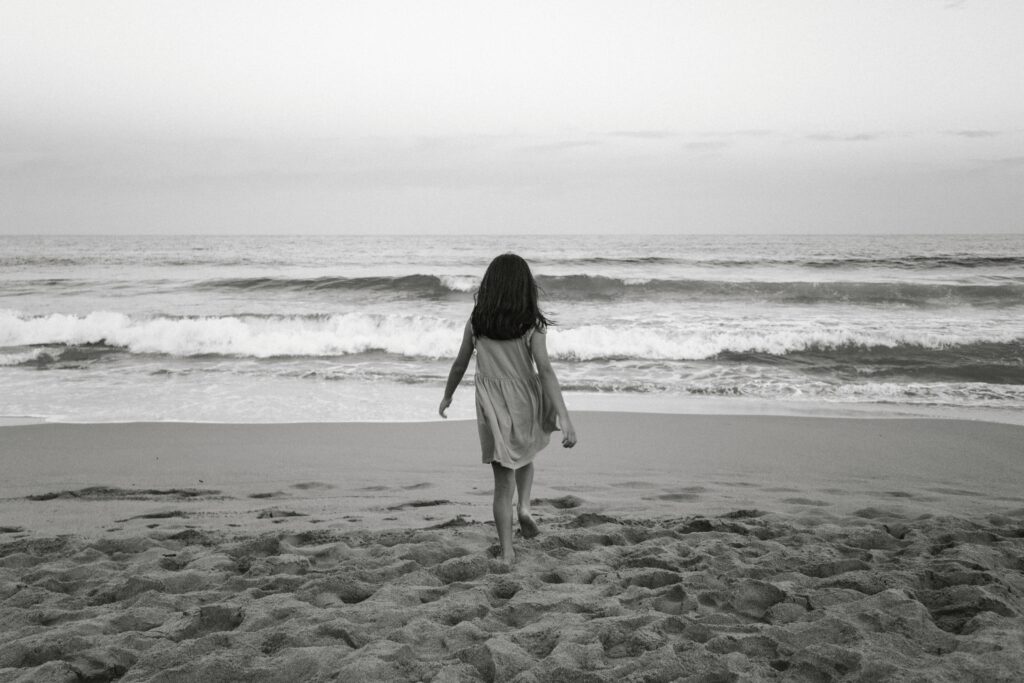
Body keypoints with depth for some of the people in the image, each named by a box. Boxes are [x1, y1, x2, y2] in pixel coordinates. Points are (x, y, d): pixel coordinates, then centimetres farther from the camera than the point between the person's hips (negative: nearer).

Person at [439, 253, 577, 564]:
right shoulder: (532, 325, -10)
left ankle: (507, 553, 8)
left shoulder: (476, 322, -3)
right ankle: (524, 506, 9)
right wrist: (565, 418, -22)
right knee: (524, 456, 31)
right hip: (525, 402, -1)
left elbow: (460, 365, 6)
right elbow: (545, 371, -19)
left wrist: (447, 396, 24)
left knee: (503, 480, 9)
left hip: (492, 405, 1)